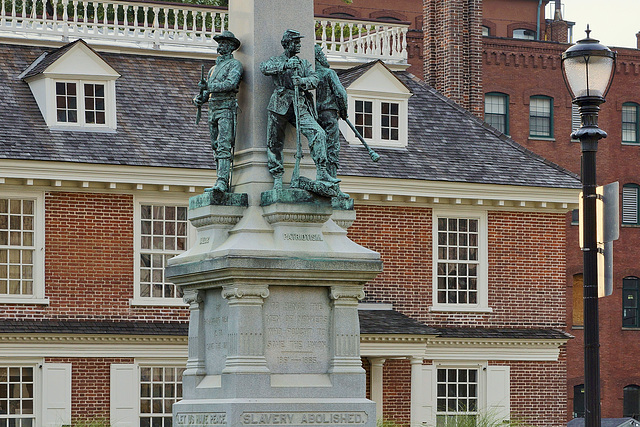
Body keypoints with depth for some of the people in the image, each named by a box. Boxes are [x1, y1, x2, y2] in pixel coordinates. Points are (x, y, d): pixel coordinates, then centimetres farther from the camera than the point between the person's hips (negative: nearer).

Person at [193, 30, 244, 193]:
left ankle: (222, 183, -27)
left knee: (224, 147, -18)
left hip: (227, 108, -9)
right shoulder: (213, 69, 25)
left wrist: (209, 86, -18)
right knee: (217, 148, 5)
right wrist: (199, 98, 3)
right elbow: (206, 89, 25)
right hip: (213, 111, 9)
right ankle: (222, 184, 6)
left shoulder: (235, 64, 0)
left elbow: (231, 84, -17)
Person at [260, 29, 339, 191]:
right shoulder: (276, 61, 13)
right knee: (274, 143, -3)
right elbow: (264, 68, -10)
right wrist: (285, 65, -22)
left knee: (318, 133, -17)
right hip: (280, 104, -2)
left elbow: (314, 80, 6)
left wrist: (302, 81, -15)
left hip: (300, 106, 2)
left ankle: (321, 173, -21)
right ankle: (277, 179, 7)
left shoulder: (304, 63, 23)